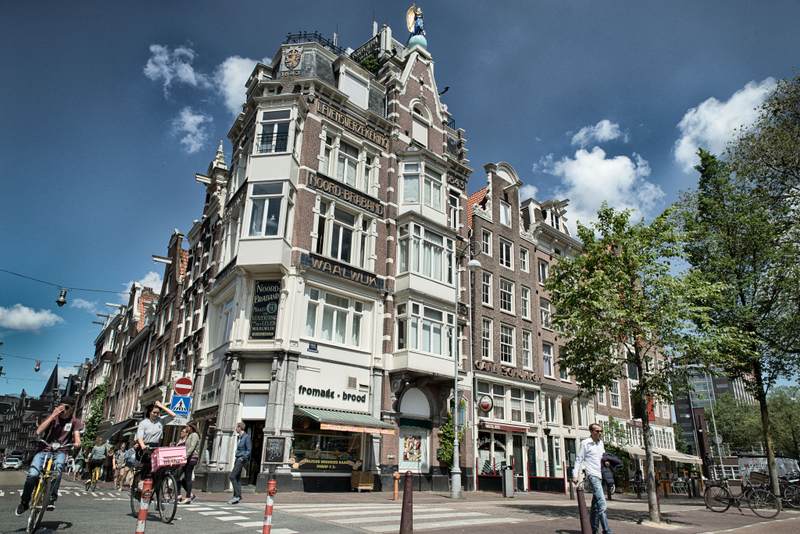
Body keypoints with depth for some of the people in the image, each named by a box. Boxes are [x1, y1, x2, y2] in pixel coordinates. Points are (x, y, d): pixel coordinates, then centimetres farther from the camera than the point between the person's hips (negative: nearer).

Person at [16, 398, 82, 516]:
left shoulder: (75, 422, 3)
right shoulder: (53, 417, 2)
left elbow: (76, 435, -10)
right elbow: (38, 431, -13)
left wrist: (77, 443, -34)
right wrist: (53, 415, -18)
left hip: (60, 452, -1)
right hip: (44, 450, 1)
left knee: (57, 468, -34)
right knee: (32, 475, -21)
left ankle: (52, 499, -27)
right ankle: (24, 502, 4)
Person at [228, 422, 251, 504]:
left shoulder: (246, 437, -12)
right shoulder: (240, 437, 13)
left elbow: (249, 450, -13)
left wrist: (242, 458, -18)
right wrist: (236, 460, 17)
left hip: (241, 459, -9)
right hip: (237, 459, 9)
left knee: (232, 476, -13)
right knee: (237, 478, 7)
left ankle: (238, 495, -11)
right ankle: (236, 497, 9)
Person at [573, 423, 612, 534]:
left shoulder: (601, 443, 14)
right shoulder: (585, 443, -6)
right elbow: (579, 459, -7)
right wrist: (575, 475, -13)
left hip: (601, 475, 7)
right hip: (592, 475, -7)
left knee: (596, 504, 12)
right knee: (602, 504, -17)